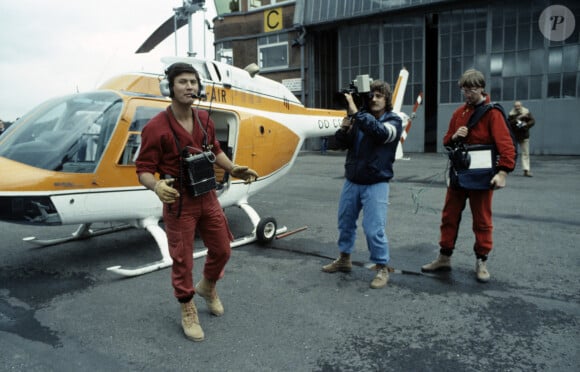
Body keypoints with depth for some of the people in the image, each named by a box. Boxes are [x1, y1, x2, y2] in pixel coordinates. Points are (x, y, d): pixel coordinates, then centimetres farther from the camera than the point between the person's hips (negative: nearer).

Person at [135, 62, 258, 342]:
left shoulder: (205, 120, 2)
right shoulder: (156, 127, -16)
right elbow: (144, 169, -14)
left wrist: (233, 169, 2)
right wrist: (156, 185, -35)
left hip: (208, 197, 6)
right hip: (179, 203, -5)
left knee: (222, 250, 17)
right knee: (183, 261, 6)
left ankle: (207, 287, 48)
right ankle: (188, 312, 30)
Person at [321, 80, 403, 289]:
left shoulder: (394, 121, -4)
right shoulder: (360, 118, 5)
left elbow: (379, 132, -27)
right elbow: (342, 144, 4)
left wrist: (355, 112, -28)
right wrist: (344, 128, -16)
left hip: (376, 184, -5)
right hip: (351, 181, 5)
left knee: (374, 228, -8)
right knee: (345, 222, 14)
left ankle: (382, 268, 8)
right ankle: (344, 259, 32)